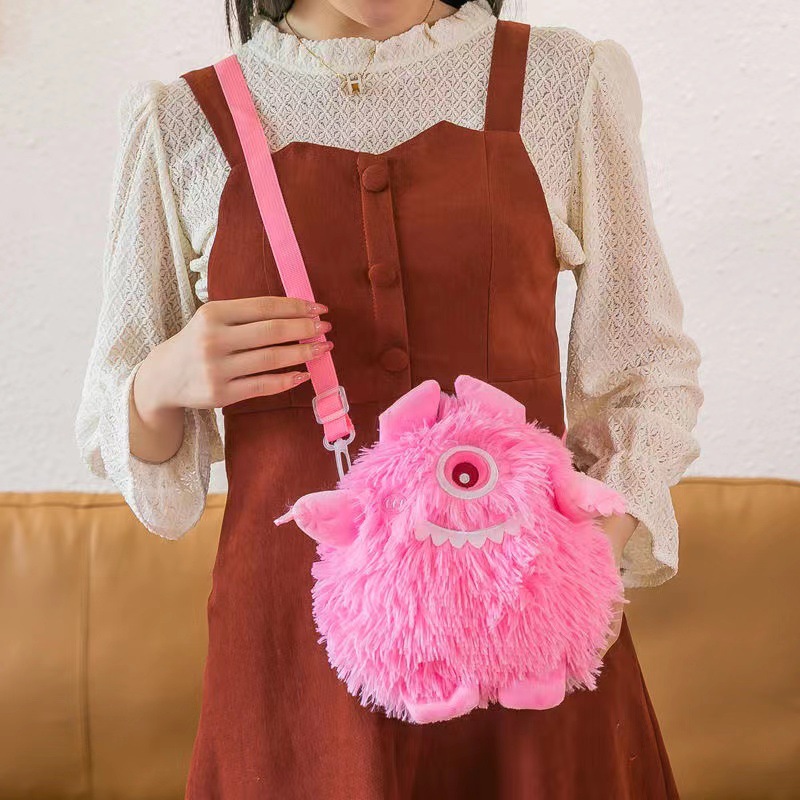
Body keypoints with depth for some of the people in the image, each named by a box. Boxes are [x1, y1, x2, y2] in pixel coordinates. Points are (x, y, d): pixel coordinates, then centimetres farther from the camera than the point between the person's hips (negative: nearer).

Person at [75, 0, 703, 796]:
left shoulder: (567, 81, 3)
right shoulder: (180, 122, 2)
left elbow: (649, 372, 6)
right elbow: (113, 426, 9)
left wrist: (602, 541, -12)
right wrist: (161, 384, -14)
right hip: (294, 636, 0)